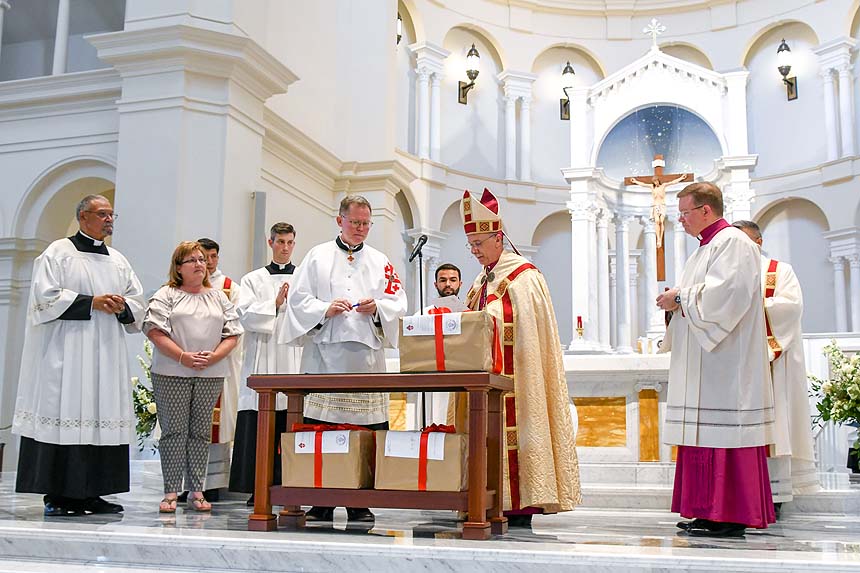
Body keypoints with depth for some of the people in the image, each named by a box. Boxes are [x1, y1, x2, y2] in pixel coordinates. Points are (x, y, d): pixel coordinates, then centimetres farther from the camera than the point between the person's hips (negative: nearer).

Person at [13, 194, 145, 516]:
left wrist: (123, 306, -5)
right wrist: (92, 303, -14)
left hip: (106, 355, 6)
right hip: (66, 353, -6)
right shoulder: (59, 253, 2)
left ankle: (89, 493, 7)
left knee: (101, 419, 2)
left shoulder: (118, 261, 18)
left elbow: (138, 302, 18)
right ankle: (56, 496, -3)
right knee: (65, 417, -8)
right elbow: (47, 296, -9)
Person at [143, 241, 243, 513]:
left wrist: (213, 357, -7)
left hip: (211, 374, 3)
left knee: (201, 432, 6)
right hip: (171, 374, -3)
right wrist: (183, 357, -15)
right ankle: (171, 492, 3)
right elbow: (155, 331, -6)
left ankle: (196, 492, 11)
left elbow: (232, 335, 10)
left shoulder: (219, 298, 15)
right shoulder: (165, 295, 5)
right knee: (174, 431, -3)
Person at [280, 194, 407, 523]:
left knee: (364, 430, -2)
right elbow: (298, 298, 7)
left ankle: (359, 504, 6)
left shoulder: (380, 261, 17)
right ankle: (321, 504, 4)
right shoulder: (318, 256, 12)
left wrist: (377, 307, -8)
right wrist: (325, 309, -10)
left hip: (367, 356, 1)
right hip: (324, 355, -1)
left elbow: (398, 302, 12)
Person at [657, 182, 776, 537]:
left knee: (722, 432, -10)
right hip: (703, 362, 10)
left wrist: (681, 298, -11)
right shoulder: (707, 248, 22)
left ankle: (730, 516, -6)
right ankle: (712, 511, 11)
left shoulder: (732, 243, -8)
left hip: (725, 362, -10)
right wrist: (678, 301, 7)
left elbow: (726, 293, -21)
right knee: (706, 433, 8)